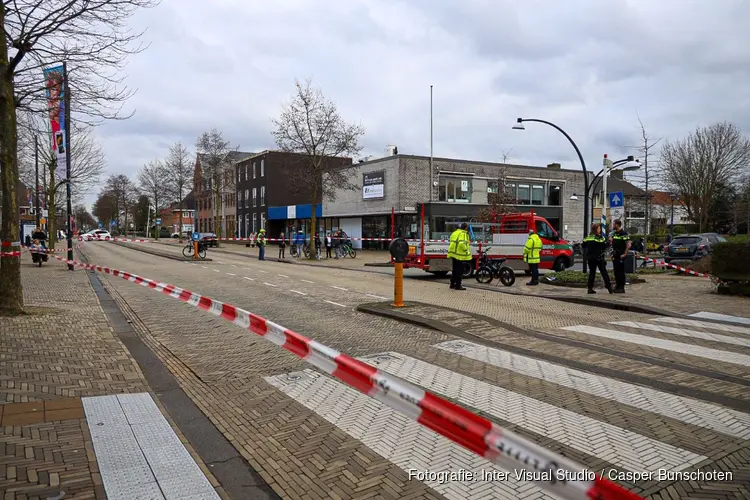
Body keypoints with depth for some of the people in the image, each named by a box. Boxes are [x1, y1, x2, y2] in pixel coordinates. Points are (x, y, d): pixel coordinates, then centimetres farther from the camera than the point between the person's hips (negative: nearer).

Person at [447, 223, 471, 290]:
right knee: (460, 270, -2)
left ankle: (452, 284, 25)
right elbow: (462, 244, -27)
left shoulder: (454, 233, 14)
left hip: (454, 254, 8)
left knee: (455, 270, 18)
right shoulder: (464, 234, -13)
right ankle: (458, 286, 0)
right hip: (460, 255, -8)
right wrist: (466, 249, -11)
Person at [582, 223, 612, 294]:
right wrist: (609, 243, 3)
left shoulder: (588, 237, 6)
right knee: (604, 272, 4)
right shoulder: (599, 237, -10)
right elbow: (604, 246, -12)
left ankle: (590, 288, 4)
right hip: (599, 257, -5)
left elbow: (584, 245, 8)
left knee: (592, 272, 8)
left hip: (590, 257, 5)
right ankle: (608, 286, 4)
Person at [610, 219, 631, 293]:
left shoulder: (624, 233, -12)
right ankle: (617, 286, 18)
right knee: (616, 272, 10)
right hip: (615, 256, 8)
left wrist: (624, 254, -17)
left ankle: (621, 288, 0)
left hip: (621, 256, -8)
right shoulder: (614, 233, 14)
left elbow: (628, 245, -18)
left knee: (621, 272, -5)